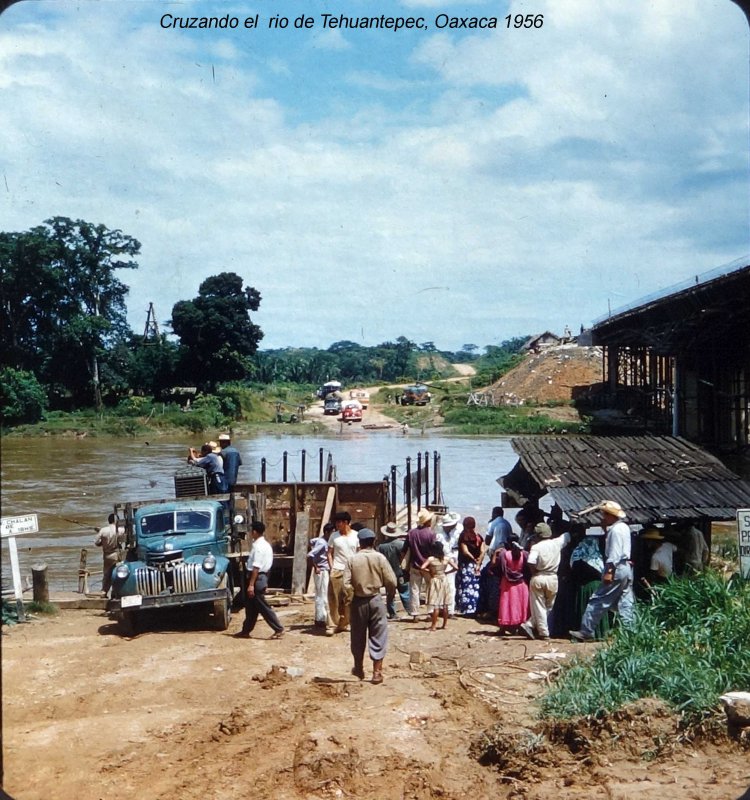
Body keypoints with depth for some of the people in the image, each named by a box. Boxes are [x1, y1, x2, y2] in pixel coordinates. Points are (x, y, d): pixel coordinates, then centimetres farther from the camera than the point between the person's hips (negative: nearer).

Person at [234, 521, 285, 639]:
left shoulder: (258, 546, -19)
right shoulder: (266, 544, 12)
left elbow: (256, 567, -24)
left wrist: (251, 584, -24)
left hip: (257, 578, -10)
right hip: (262, 577, 10)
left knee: (262, 606, -4)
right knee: (251, 606, 15)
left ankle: (279, 629, -1)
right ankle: (246, 631, 22)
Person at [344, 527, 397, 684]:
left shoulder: (352, 559, -6)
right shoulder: (380, 558, -7)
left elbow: (346, 584, -10)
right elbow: (391, 581, -7)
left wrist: (348, 599, 7)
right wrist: (390, 595, 11)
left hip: (358, 601, 1)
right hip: (375, 600, -1)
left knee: (358, 636, 16)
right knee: (377, 636, 6)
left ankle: (359, 668, 31)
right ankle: (377, 672, 5)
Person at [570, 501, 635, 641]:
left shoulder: (615, 530, -13)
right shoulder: (623, 527, 17)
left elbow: (615, 552, -21)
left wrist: (609, 571, -23)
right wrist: (606, 528, 11)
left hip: (617, 568, -10)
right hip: (626, 568, 10)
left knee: (598, 601, -5)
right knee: (625, 603, 8)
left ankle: (586, 632, -3)